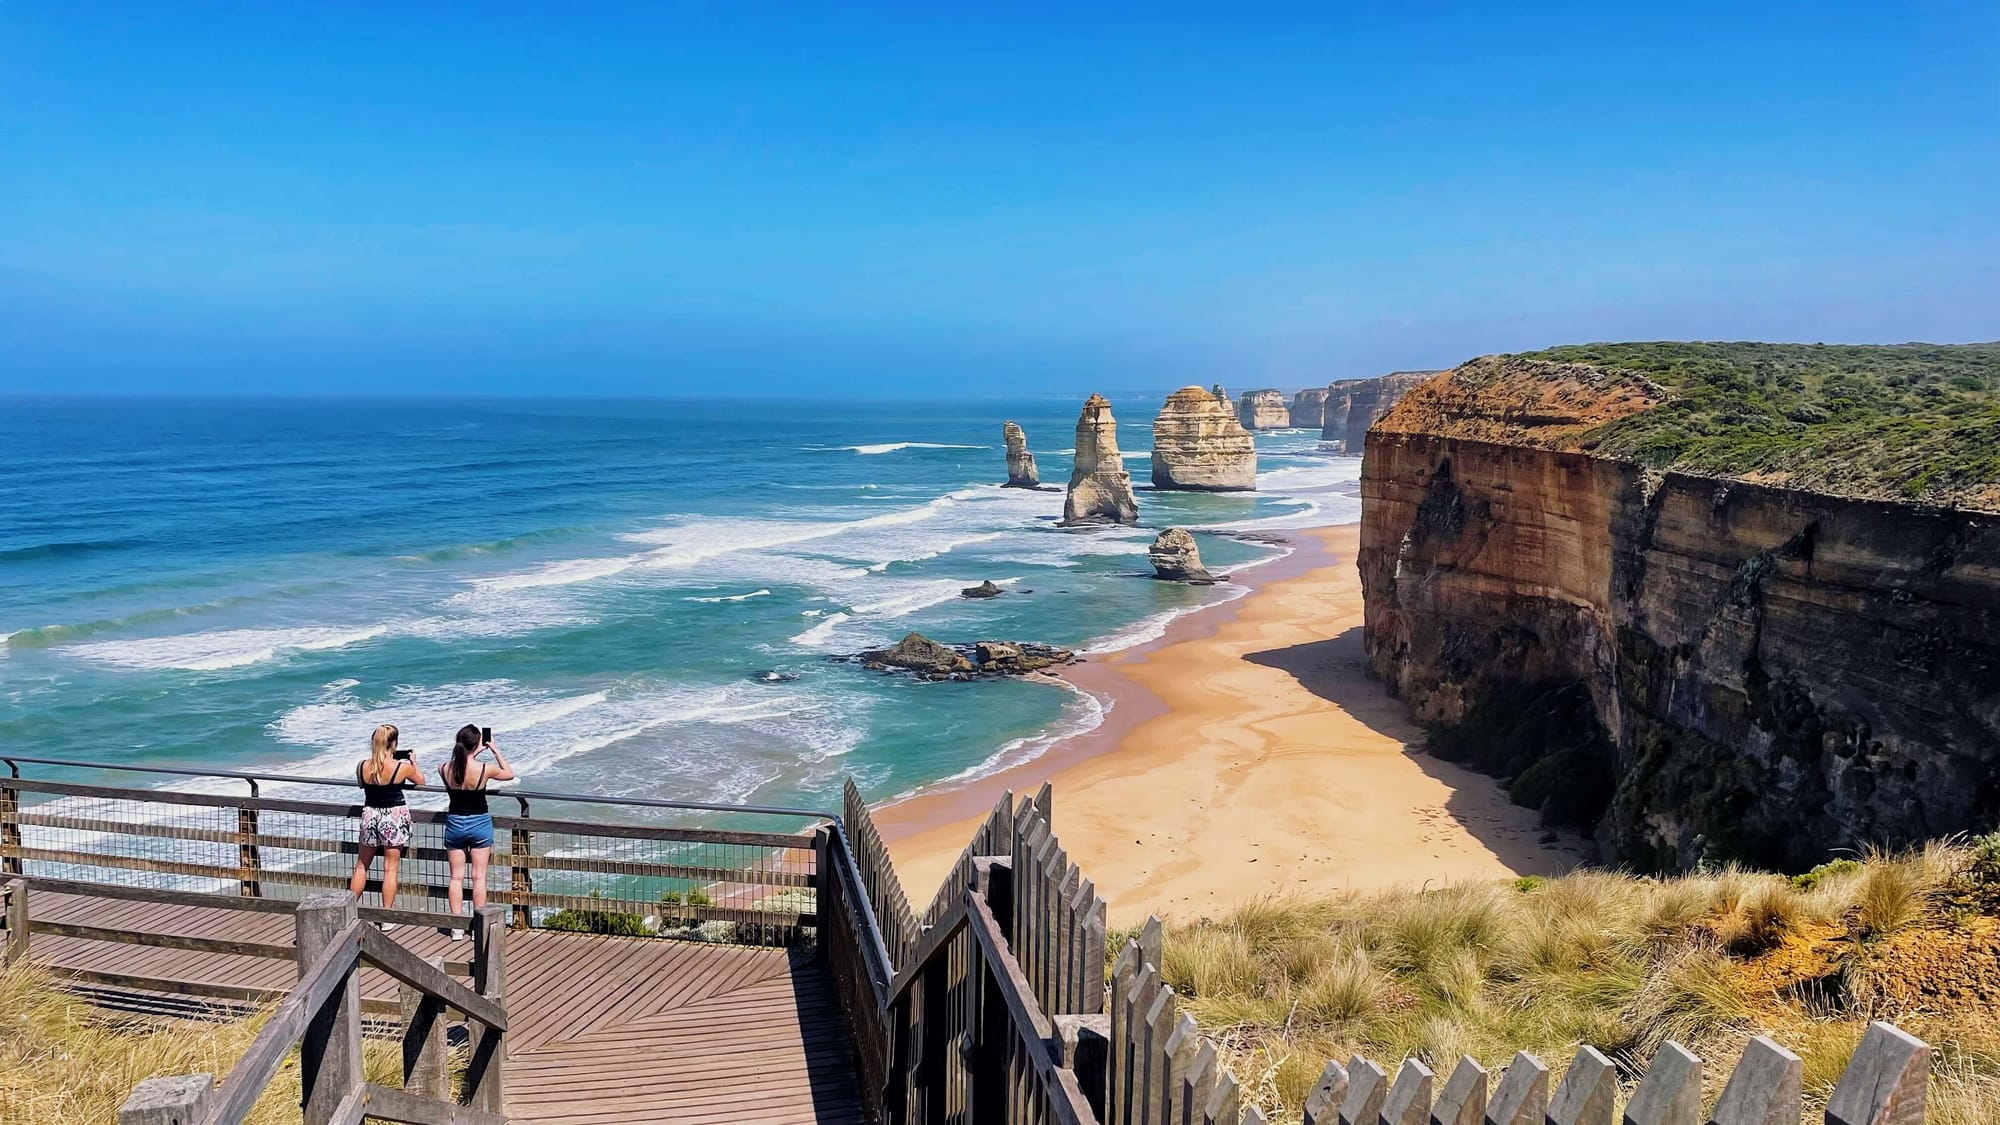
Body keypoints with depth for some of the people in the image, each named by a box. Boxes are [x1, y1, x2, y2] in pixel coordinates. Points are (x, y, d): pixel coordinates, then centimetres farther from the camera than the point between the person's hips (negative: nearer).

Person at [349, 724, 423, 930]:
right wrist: (413, 762, 19)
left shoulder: (362, 766, -7)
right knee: (390, 869, 5)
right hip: (395, 817, -3)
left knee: (361, 865, 19)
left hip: (370, 815, 3)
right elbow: (420, 780, 4)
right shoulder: (402, 767, -15)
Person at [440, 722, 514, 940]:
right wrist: (495, 750, 8)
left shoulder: (445, 769, -9)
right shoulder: (485, 769, -17)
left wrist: (473, 754, 16)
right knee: (479, 877, 6)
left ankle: (457, 928, 11)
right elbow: (509, 774, 3)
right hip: (479, 824, -2)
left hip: (454, 824, 3)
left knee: (456, 876, 10)